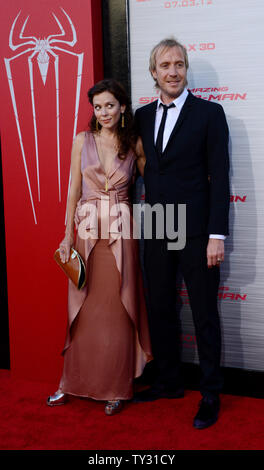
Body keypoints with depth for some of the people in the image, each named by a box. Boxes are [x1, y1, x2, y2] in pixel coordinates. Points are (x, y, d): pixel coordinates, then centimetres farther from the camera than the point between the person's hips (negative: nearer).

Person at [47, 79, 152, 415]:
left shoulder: (133, 144, 5)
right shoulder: (82, 141, 5)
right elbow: (74, 189, 4)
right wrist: (68, 236, -1)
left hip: (121, 232, 0)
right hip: (88, 230, 0)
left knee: (117, 310, 2)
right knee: (85, 309, 6)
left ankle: (116, 387, 16)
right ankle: (74, 382, 21)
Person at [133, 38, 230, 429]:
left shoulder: (209, 113, -4)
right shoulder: (142, 116, 11)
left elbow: (219, 177, -8)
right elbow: (146, 167, 14)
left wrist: (216, 235, -14)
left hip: (195, 232, -5)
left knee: (205, 316, 5)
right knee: (160, 311, 14)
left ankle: (211, 394, 20)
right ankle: (169, 381, 31)